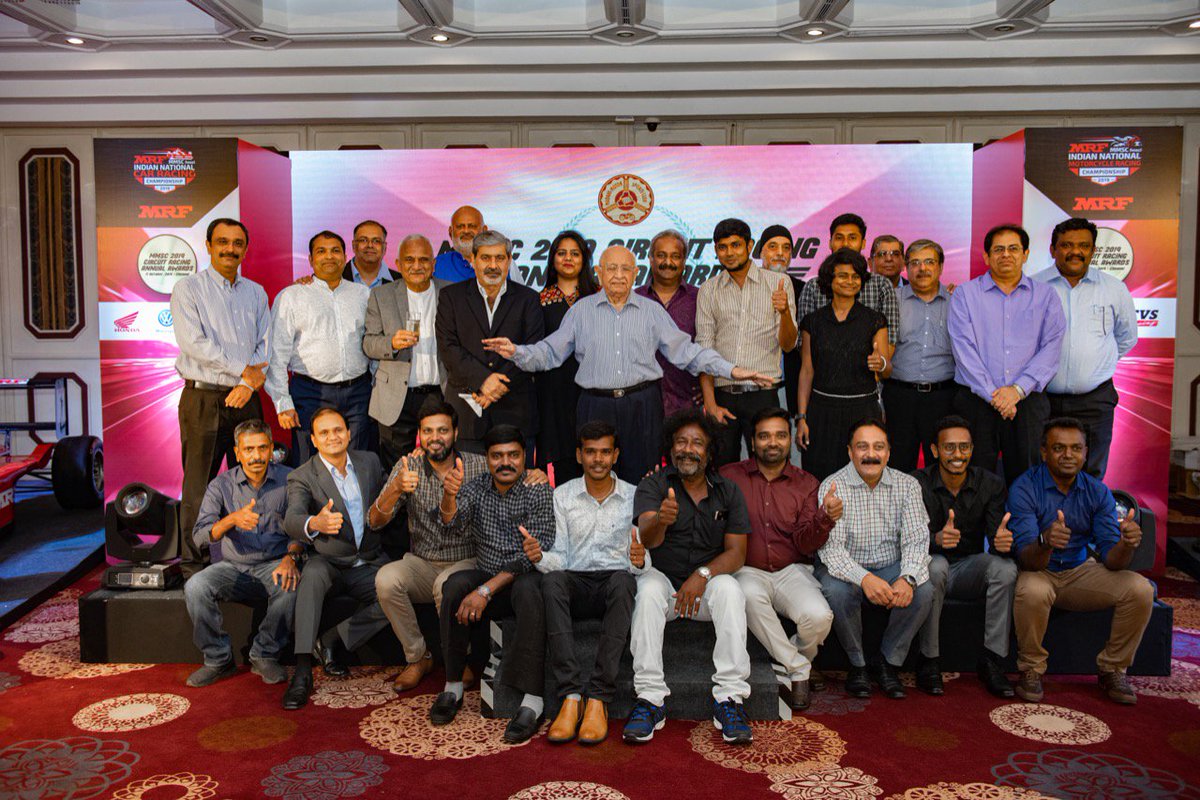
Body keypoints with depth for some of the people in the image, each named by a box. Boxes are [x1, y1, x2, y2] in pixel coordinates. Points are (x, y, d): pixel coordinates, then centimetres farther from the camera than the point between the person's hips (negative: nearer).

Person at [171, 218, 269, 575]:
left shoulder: (256, 293, 14)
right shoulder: (188, 288, 1)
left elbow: (266, 345, 8)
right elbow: (194, 343, -11)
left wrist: (249, 384, -8)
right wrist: (244, 370, -11)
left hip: (245, 398, 4)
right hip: (204, 398, -4)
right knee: (199, 482, -2)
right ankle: (193, 560, 6)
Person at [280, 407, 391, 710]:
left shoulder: (370, 461, 7)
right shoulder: (302, 477, -6)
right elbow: (291, 520, -27)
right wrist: (314, 523, -48)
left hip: (369, 562, 3)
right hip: (329, 563, -3)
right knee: (313, 572, -37)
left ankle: (333, 641, -7)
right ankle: (302, 670, -38)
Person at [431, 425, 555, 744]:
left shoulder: (539, 492, -7)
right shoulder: (475, 487, 4)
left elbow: (530, 557, -16)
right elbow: (456, 526, -16)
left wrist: (486, 590, -25)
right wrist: (448, 496, -39)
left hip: (526, 577, -3)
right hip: (486, 573, 3)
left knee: (528, 590, -37)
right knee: (455, 586, -28)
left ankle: (532, 703, -38)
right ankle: (453, 688, -17)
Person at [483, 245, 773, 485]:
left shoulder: (652, 311, 9)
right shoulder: (581, 310, 8)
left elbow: (685, 350, 8)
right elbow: (550, 352, 6)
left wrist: (731, 370, 0)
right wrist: (516, 352, -13)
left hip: (642, 406, 0)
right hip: (596, 407, 0)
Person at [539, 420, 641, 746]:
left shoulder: (634, 497, 7)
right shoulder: (562, 496, 9)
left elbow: (639, 562, 3)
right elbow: (559, 557, 3)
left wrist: (639, 560, -22)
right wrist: (540, 557, -21)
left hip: (616, 580, -1)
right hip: (576, 584, 1)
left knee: (623, 580, -36)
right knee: (552, 579, -33)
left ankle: (598, 698, -35)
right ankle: (571, 696, -36)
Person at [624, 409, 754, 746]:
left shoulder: (728, 491, 5)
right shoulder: (653, 485, -3)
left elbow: (736, 553, -1)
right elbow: (647, 539, -22)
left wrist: (703, 574, -20)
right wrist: (661, 520, -47)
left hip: (709, 580, 1)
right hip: (663, 577, -1)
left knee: (729, 589, -30)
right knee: (649, 589, -33)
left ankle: (729, 698, -29)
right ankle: (650, 698, -31)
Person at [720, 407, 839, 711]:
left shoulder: (806, 483, 9)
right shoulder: (730, 476, 3)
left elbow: (805, 544, -2)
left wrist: (825, 519, -20)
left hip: (791, 571, 2)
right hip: (748, 571, -1)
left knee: (819, 616, -27)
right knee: (749, 594, -35)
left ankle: (795, 664, 10)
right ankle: (798, 669, -13)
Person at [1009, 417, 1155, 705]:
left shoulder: (1098, 492, -3)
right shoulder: (1024, 488, -17)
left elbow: (1110, 559, -9)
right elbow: (1028, 559, -24)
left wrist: (1126, 544, -33)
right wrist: (1045, 543, -48)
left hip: (1080, 571, 4)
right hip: (1038, 572, -4)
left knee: (1140, 590, -18)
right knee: (1032, 592, -37)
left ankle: (1112, 669, 4)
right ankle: (1031, 670, -10)